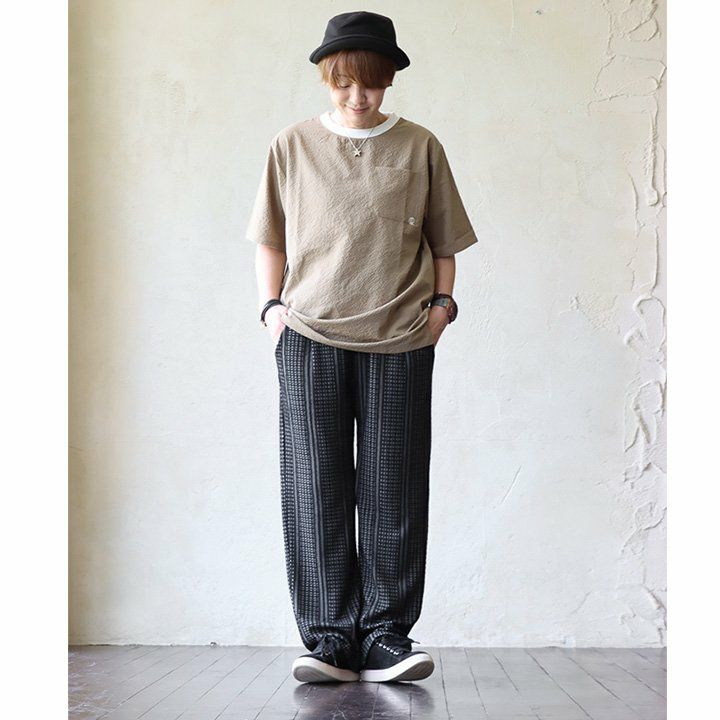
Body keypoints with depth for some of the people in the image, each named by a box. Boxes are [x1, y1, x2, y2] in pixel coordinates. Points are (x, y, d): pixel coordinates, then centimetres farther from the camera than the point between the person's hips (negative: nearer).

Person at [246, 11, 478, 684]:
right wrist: (272, 305, 5)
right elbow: (269, 238, 17)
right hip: (309, 337, 0)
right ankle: (330, 640, 2)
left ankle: (385, 639, 5)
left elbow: (442, 241, 16)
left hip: (400, 340, 0)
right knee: (314, 490, -4)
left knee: (393, 495, -1)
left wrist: (442, 301, 3)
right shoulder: (292, 146, 11)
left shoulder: (420, 148, 10)